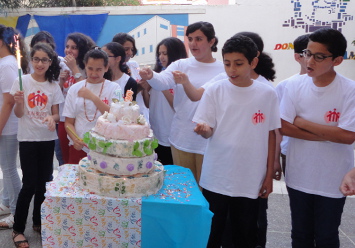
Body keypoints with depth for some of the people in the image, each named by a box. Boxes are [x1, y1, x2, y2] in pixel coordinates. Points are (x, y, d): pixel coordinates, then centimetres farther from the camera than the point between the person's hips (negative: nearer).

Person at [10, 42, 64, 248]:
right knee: (29, 185, -5)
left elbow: (56, 114, 5)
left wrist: (52, 118, -18)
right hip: (28, 139, -3)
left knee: (44, 183, 9)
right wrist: (19, 102, -26)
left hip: (48, 139, 3)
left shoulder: (53, 86, 2)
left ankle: (38, 222, 28)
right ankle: (18, 229, 9)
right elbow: (18, 114, -5)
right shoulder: (22, 81, -5)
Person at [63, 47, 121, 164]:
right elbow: (69, 122, 7)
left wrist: (93, 97, -19)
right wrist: (75, 139, -12)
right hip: (79, 148, 2)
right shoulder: (74, 89, 6)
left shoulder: (114, 88, 0)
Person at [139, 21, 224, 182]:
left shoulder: (222, 69, -3)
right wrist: (151, 76, -35)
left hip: (208, 141, -2)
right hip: (181, 139, 2)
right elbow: (163, 82, -16)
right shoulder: (181, 65, 3)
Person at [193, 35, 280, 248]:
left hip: (251, 180, 0)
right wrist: (204, 130, -26)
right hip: (216, 178, 0)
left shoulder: (268, 94, -2)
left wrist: (269, 175, 4)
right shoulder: (215, 90, -4)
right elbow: (209, 131, -2)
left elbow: (271, 135, 4)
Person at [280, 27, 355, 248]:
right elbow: (284, 128, -10)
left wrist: (303, 123, -15)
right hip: (299, 176, 3)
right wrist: (329, 134, -16)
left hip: (332, 180, -2)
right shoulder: (295, 86, -6)